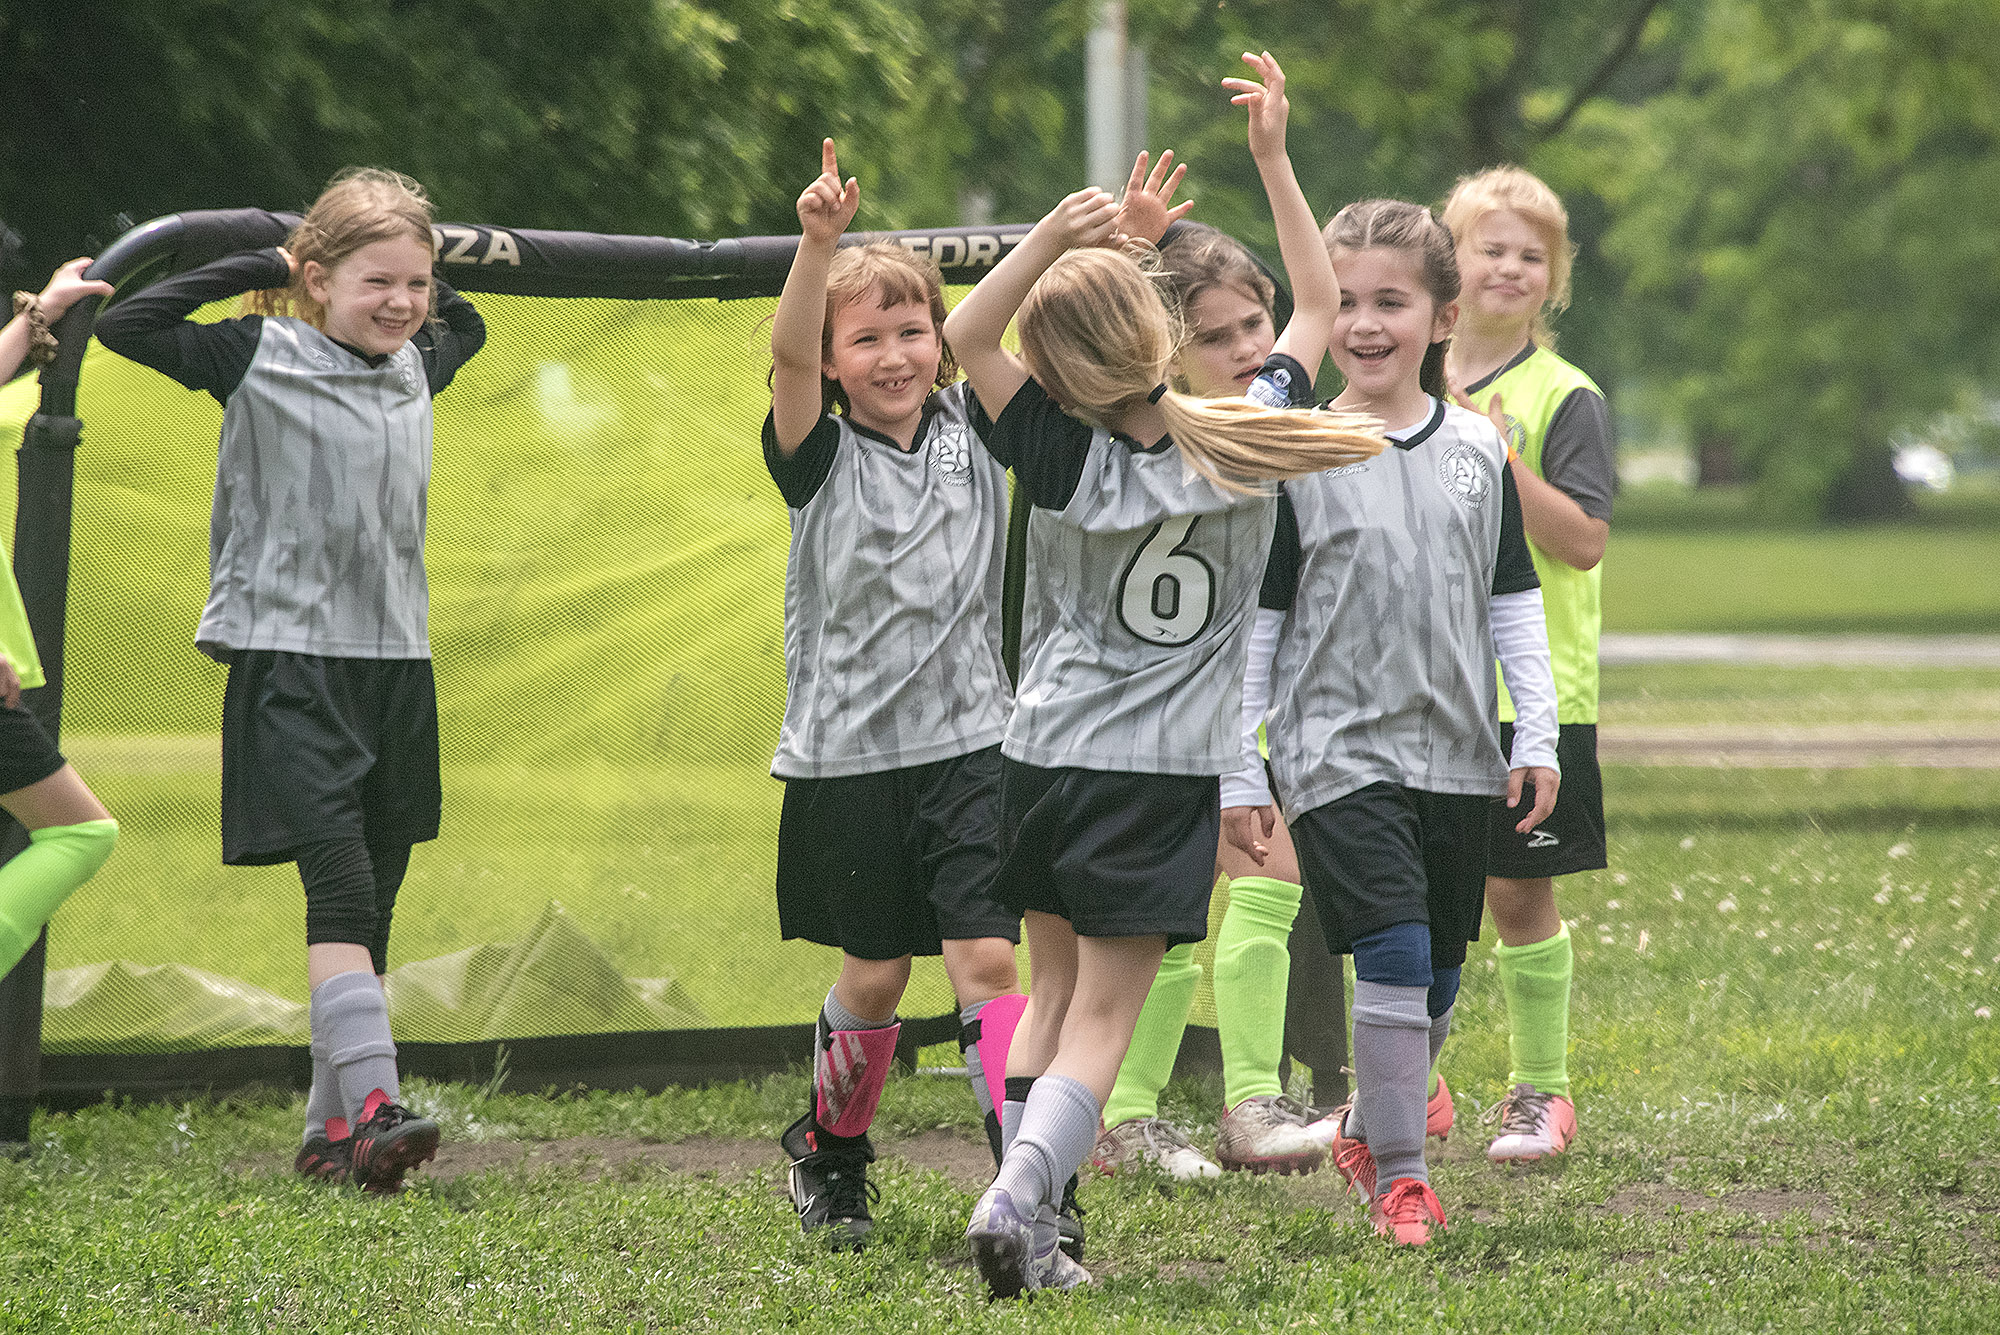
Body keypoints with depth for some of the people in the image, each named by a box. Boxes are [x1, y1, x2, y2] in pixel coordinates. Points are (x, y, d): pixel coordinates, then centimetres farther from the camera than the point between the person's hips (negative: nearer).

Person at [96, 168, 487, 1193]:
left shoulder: (412, 369, 13)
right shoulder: (263, 359, -4)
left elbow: (467, 329, 36)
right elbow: (125, 327, -11)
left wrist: (425, 278, 16)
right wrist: (256, 269, -8)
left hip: (397, 663, 7)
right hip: (292, 658, -6)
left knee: (370, 906, 8)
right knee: (339, 885, -19)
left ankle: (332, 1130, 14)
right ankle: (373, 1107, -28)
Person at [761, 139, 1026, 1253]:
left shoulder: (973, 428, 4)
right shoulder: (822, 453, -4)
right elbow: (788, 353, -22)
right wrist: (821, 239, -39)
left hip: (970, 743, 1)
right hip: (848, 754, -1)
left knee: (987, 958, -10)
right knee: (877, 974, 10)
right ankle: (832, 1150, 34)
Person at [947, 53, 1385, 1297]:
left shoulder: (1068, 461, -11)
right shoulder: (1243, 446, -7)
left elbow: (965, 337, -8)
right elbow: (1322, 310, 7)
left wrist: (1050, 240, -22)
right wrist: (1276, 161, 6)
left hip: (1047, 760, 1)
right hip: (1166, 776, -1)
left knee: (1054, 992, 15)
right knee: (1103, 1018, -1)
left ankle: (1029, 1227, 11)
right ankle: (1018, 1196, -21)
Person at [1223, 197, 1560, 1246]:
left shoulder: (1478, 451, 5)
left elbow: (1515, 603, 12)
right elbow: (1255, 620, -1)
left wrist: (1537, 733, 6)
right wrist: (1236, 773, -3)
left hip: (1456, 756, 4)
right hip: (1339, 752, -4)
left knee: (1437, 977, 11)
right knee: (1392, 955, -16)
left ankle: (1368, 1131, 34)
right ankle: (1399, 1175, -9)